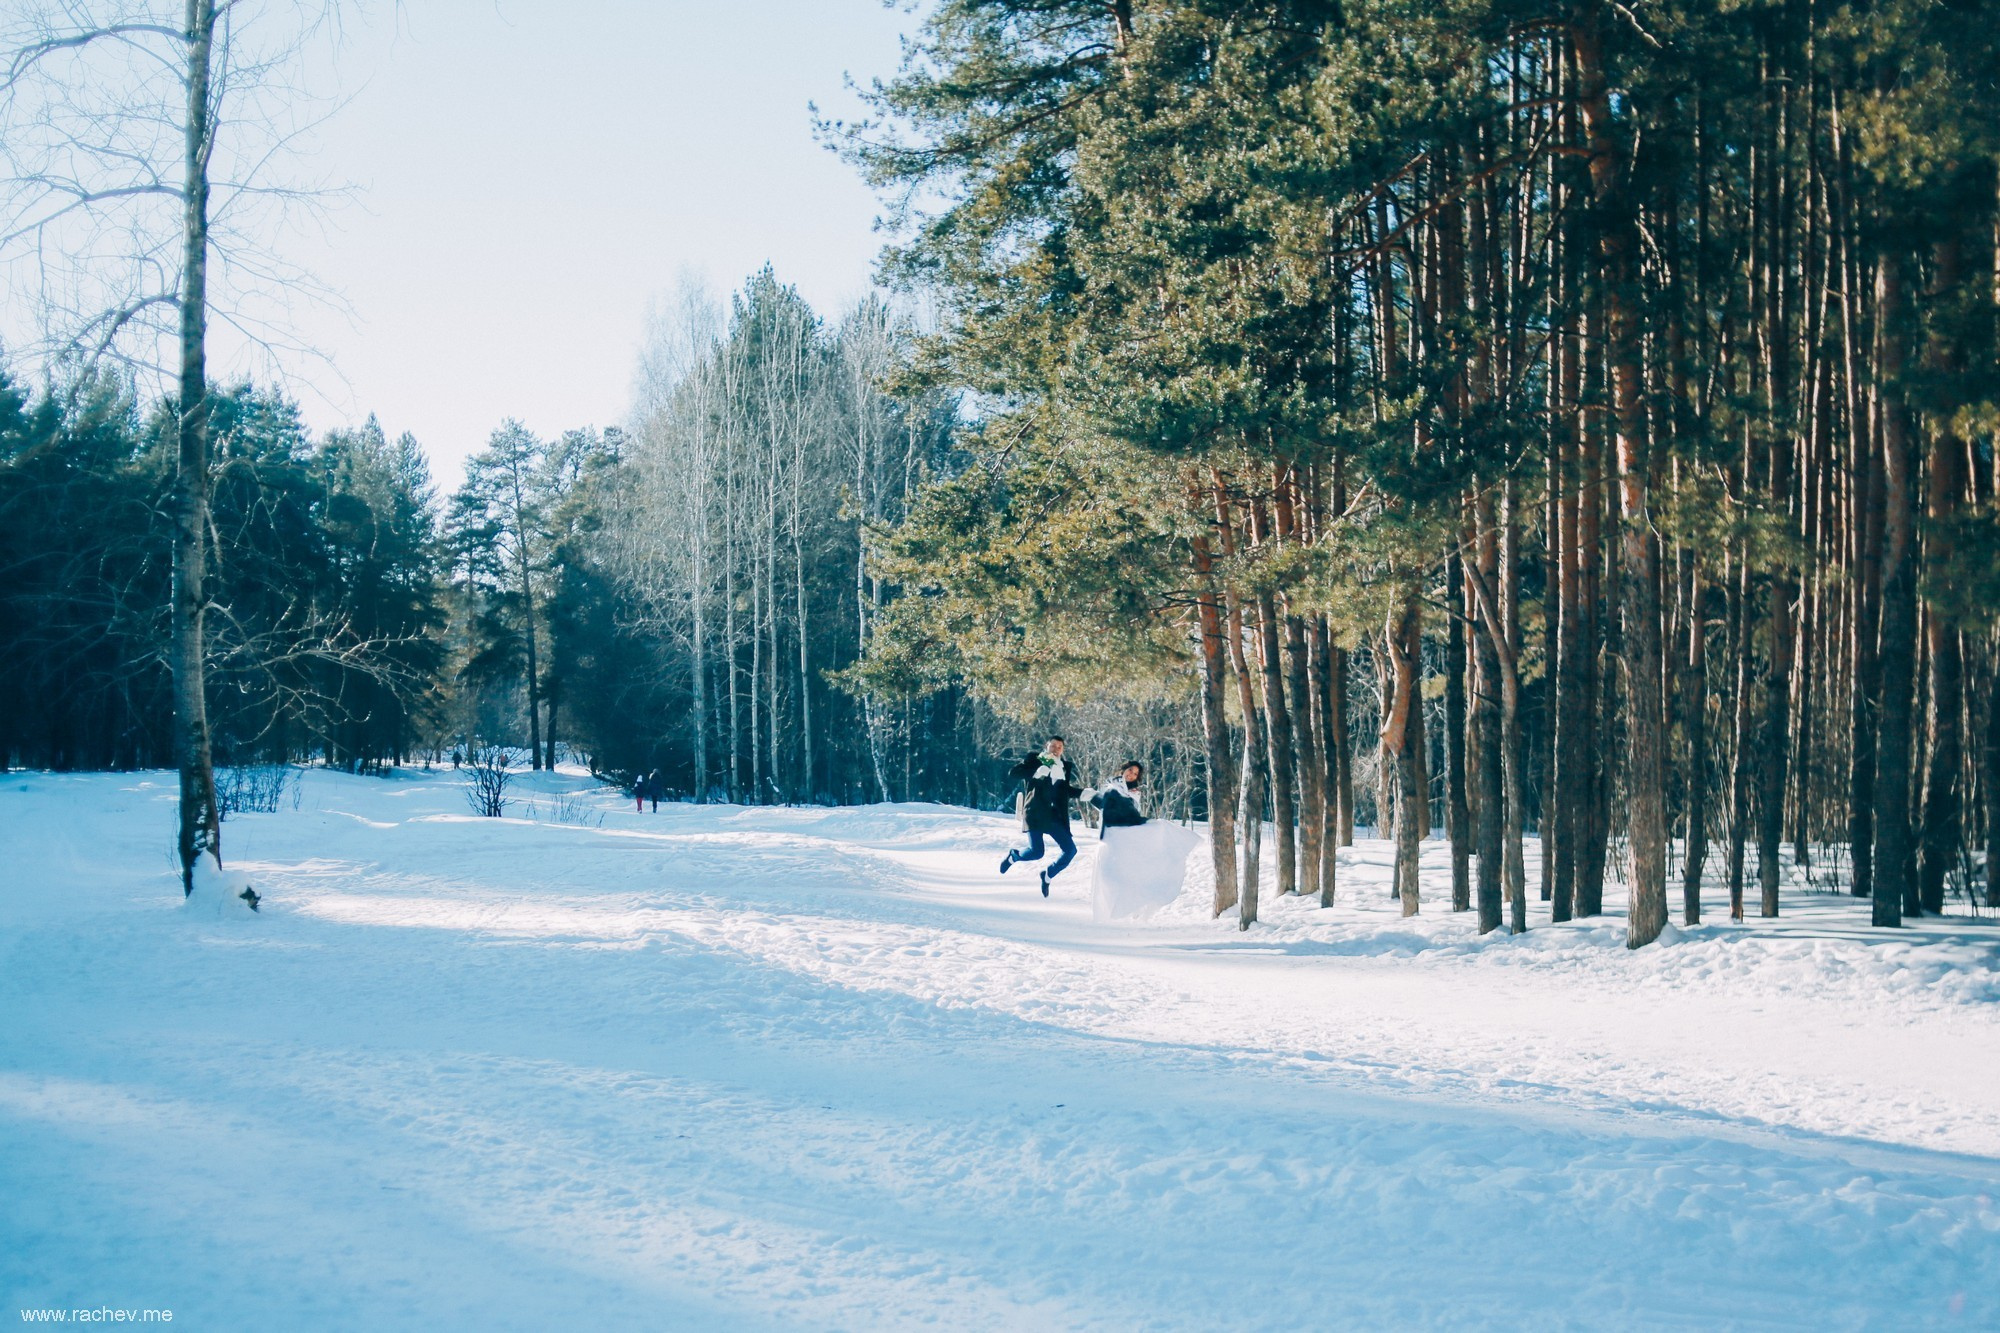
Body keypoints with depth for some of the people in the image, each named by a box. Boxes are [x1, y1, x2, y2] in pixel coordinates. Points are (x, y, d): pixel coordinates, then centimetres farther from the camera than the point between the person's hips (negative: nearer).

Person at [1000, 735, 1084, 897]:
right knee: (1036, 852, -15)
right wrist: (1037, 772, -19)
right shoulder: (1034, 760, 2)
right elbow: (1013, 773, -9)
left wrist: (1083, 793, 6)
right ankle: (1013, 856, 19)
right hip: (1036, 814, -5)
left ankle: (1048, 875, 19)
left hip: (1055, 816, 5)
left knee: (1070, 850, -4)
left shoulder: (1064, 766, 14)